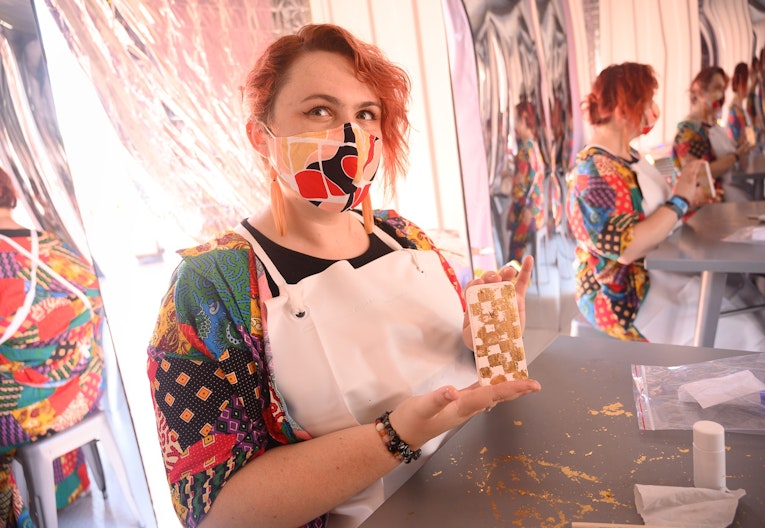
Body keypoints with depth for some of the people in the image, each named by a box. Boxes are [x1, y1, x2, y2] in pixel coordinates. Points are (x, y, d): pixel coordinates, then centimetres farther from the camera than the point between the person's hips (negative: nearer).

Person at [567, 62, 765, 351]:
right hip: (624, 296, -9)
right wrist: (680, 199, -19)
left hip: (660, 275, 9)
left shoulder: (630, 157, 9)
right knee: (741, 336, -9)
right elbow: (626, 248, -28)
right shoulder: (592, 170, -21)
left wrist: (690, 199, -1)